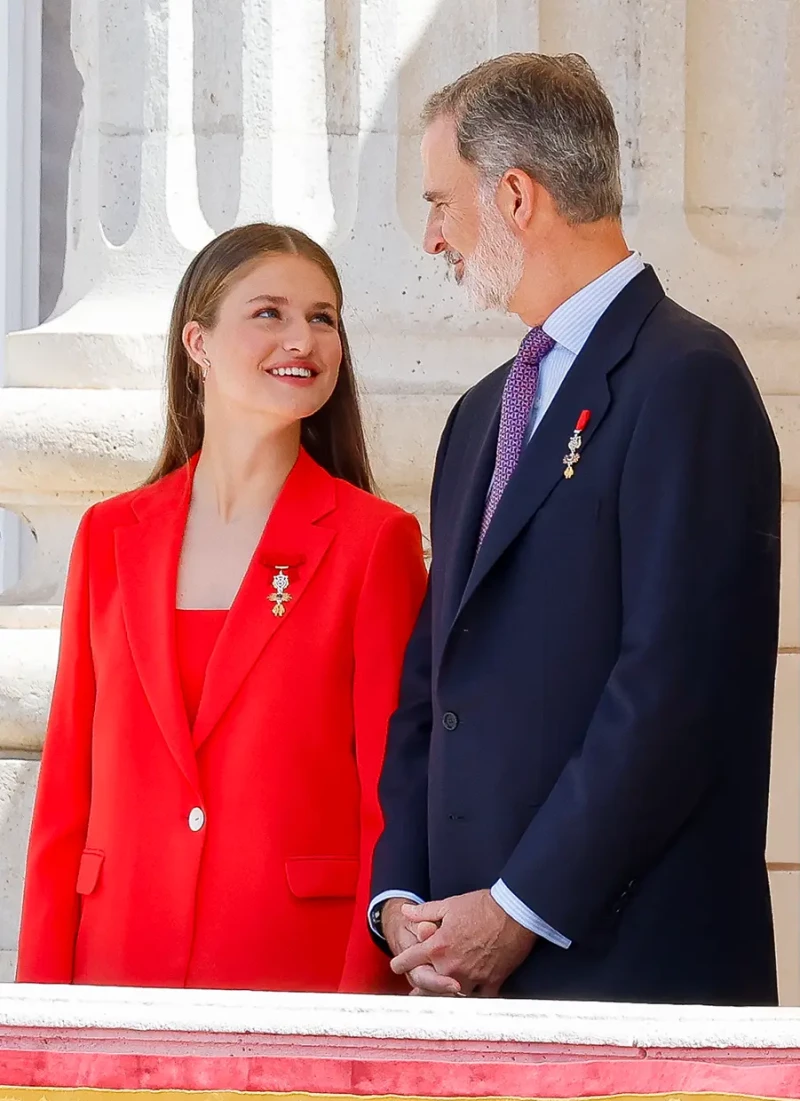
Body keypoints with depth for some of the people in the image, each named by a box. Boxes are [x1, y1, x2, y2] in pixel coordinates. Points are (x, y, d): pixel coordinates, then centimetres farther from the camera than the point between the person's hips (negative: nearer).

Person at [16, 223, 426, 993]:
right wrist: (42, 1006, 2)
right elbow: (65, 793, 10)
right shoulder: (110, 536, 10)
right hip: (120, 962, 3)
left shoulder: (375, 541, 0)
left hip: (303, 972, -3)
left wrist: (367, 994, -12)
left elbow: (393, 803, -3)